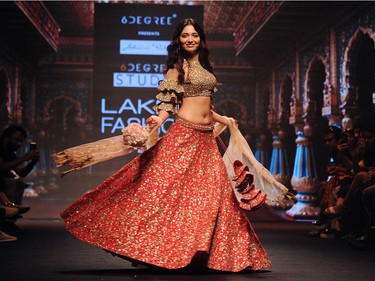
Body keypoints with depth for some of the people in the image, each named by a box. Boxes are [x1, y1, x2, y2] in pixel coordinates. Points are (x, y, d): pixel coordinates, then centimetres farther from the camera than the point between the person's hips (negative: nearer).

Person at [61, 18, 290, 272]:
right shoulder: (178, 67, 1)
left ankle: (202, 251, 8)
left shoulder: (205, 67, 18)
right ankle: (155, 246, -1)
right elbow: (167, 101, -6)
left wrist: (224, 120, 28)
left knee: (213, 191, 1)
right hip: (184, 134, -6)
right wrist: (159, 119, -24)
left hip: (207, 137, 6)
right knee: (170, 186, -9)